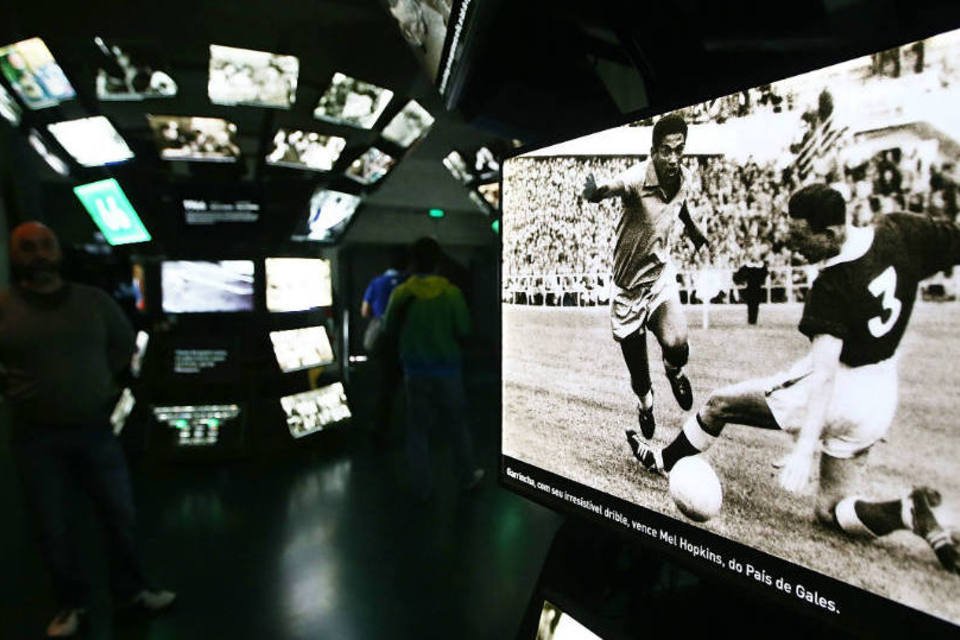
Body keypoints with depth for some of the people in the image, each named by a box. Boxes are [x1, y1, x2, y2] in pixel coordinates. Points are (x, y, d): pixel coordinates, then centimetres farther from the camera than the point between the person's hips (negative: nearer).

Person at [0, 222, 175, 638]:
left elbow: (124, 344, 14)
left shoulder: (93, 300, 1)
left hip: (95, 429, 2)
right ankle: (72, 603, 32)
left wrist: (100, 383, 6)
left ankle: (132, 591, 30)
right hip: (36, 438, -1)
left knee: (120, 515, 11)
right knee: (52, 528, 12)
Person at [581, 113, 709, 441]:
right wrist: (594, 191, -69)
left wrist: (692, 228, 33)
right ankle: (645, 401, 46)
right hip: (629, 282, -3)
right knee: (637, 369, 10)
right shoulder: (637, 179, -25)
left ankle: (674, 370, 16)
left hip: (661, 273, 3)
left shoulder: (684, 179, -6)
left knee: (676, 345, -23)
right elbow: (609, 188, -47)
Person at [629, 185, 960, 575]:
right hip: (880, 403, 7)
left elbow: (824, 372, -32)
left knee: (718, 405, 12)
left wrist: (804, 448, -34)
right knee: (830, 511, 20)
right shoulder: (901, 229, -9)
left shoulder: (832, 287, -26)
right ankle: (909, 512, -4)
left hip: (838, 394, -7)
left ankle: (665, 462, 26)